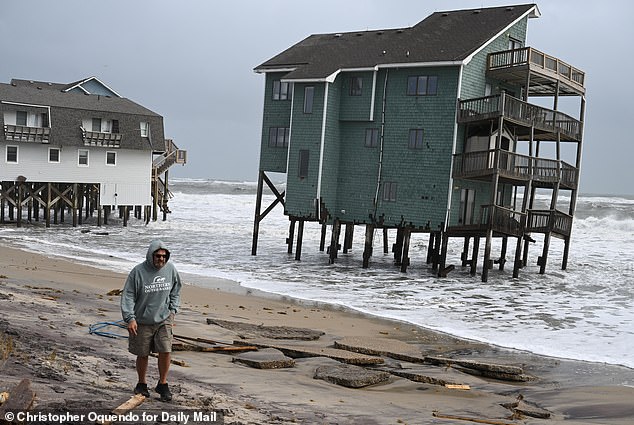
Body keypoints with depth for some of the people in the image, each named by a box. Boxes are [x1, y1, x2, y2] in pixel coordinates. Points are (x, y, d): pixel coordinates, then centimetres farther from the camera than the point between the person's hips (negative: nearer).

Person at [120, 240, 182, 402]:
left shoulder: (170, 269, -1)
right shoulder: (138, 271, -12)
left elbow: (176, 291, 16)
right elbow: (127, 295, -9)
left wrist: (173, 310, 9)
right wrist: (130, 318, -15)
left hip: (163, 320, 2)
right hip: (142, 321, -2)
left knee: (165, 351, -7)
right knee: (142, 355, 9)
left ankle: (162, 384, 12)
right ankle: (142, 384, 30)